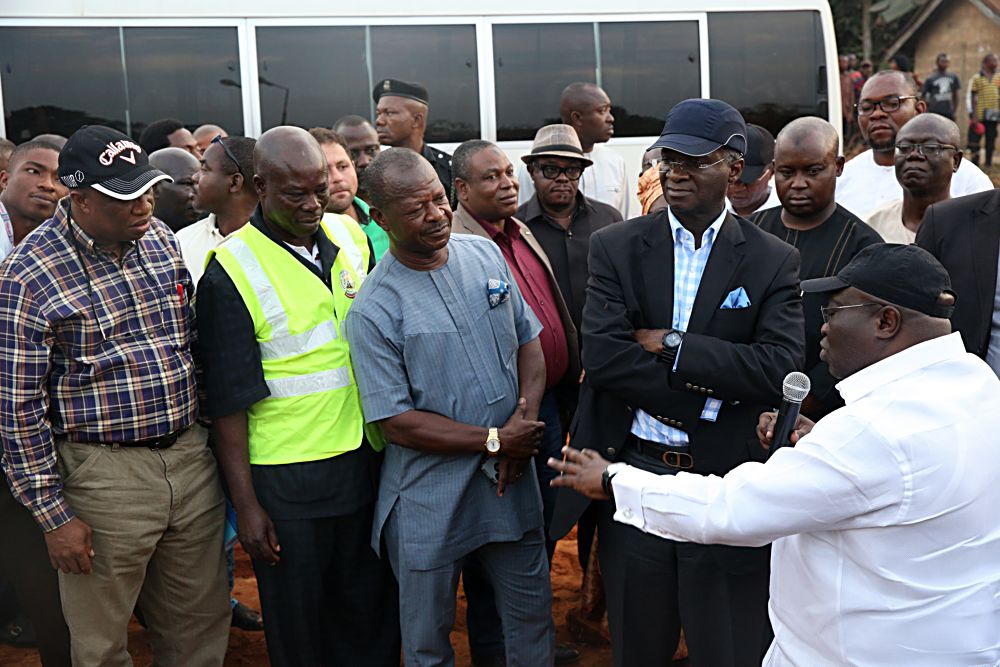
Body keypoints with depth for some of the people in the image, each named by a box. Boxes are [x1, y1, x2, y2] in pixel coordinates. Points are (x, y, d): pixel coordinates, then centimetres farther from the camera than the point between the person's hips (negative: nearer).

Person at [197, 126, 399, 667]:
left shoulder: (352, 238, 4)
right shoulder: (230, 273, -12)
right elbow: (228, 401, -11)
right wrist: (245, 503, -11)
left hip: (366, 460, 5)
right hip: (285, 480, -5)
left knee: (373, 608, 17)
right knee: (299, 623, 11)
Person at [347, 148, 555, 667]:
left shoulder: (485, 253, 1)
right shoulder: (373, 311, -15)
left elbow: (529, 341, 7)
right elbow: (396, 424, -15)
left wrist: (525, 420, -9)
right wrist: (493, 441, -16)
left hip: (511, 482, 4)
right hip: (431, 502, -4)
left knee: (532, 616, 19)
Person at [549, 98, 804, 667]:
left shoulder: (774, 262, -1)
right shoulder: (617, 247, 0)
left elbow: (781, 369, -15)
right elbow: (600, 356, -13)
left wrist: (669, 344, -16)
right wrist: (706, 388, -16)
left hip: (728, 482, -1)